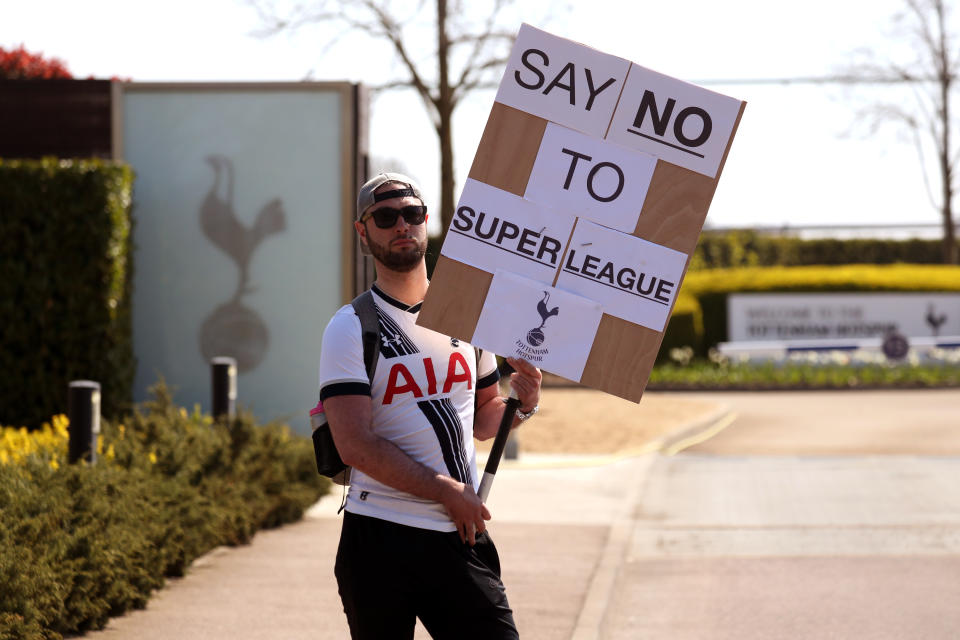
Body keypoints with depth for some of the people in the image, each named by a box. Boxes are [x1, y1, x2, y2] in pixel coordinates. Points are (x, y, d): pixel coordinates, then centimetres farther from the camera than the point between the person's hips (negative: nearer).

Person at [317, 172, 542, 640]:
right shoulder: (351, 328, -4)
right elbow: (357, 446, -13)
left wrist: (522, 404, 1)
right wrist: (447, 491, -14)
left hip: (462, 535, 4)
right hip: (380, 541, -3)